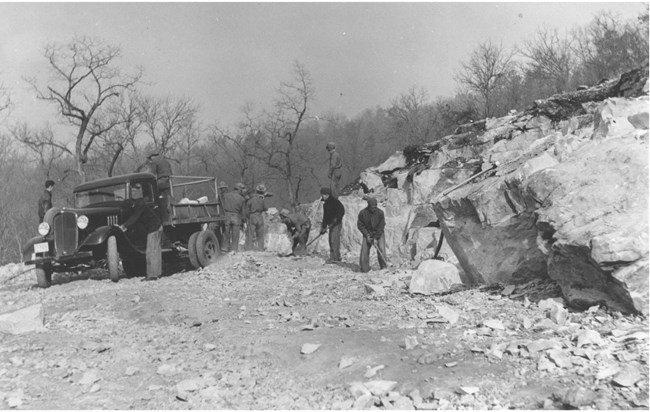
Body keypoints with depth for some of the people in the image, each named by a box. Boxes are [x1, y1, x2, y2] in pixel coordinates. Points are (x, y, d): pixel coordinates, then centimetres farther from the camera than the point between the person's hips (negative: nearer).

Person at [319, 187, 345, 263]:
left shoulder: (335, 201, -11)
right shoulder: (325, 204, 16)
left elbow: (342, 210, -19)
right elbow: (325, 216, 21)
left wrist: (336, 219, -25)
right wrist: (323, 227, 18)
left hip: (336, 224, -9)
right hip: (331, 225, 9)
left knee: (334, 240, -11)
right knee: (331, 240, 11)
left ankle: (334, 258, -10)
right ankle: (337, 257, 21)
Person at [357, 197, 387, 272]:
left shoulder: (380, 212, -16)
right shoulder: (362, 213, -13)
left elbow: (381, 226, -13)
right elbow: (360, 225, -5)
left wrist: (376, 238, -17)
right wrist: (367, 235, -13)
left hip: (378, 234, -1)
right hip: (367, 233, 1)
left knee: (381, 250, -13)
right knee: (364, 250, -7)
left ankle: (384, 267, 0)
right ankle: (364, 268, 6)